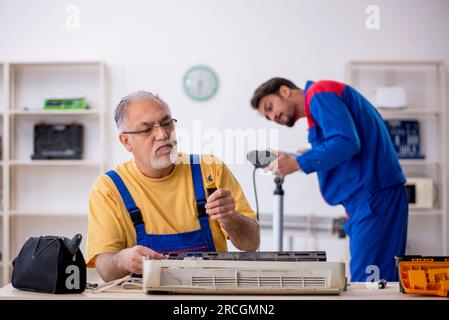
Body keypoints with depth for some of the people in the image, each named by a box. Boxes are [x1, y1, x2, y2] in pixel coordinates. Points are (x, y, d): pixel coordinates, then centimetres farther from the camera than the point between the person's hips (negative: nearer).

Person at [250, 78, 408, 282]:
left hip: (374, 195, -10)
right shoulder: (318, 105, 23)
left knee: (365, 283, -11)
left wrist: (297, 163, -11)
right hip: (371, 197, 10)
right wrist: (315, 158, 13)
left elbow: (346, 142, -18)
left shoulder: (318, 92, -4)